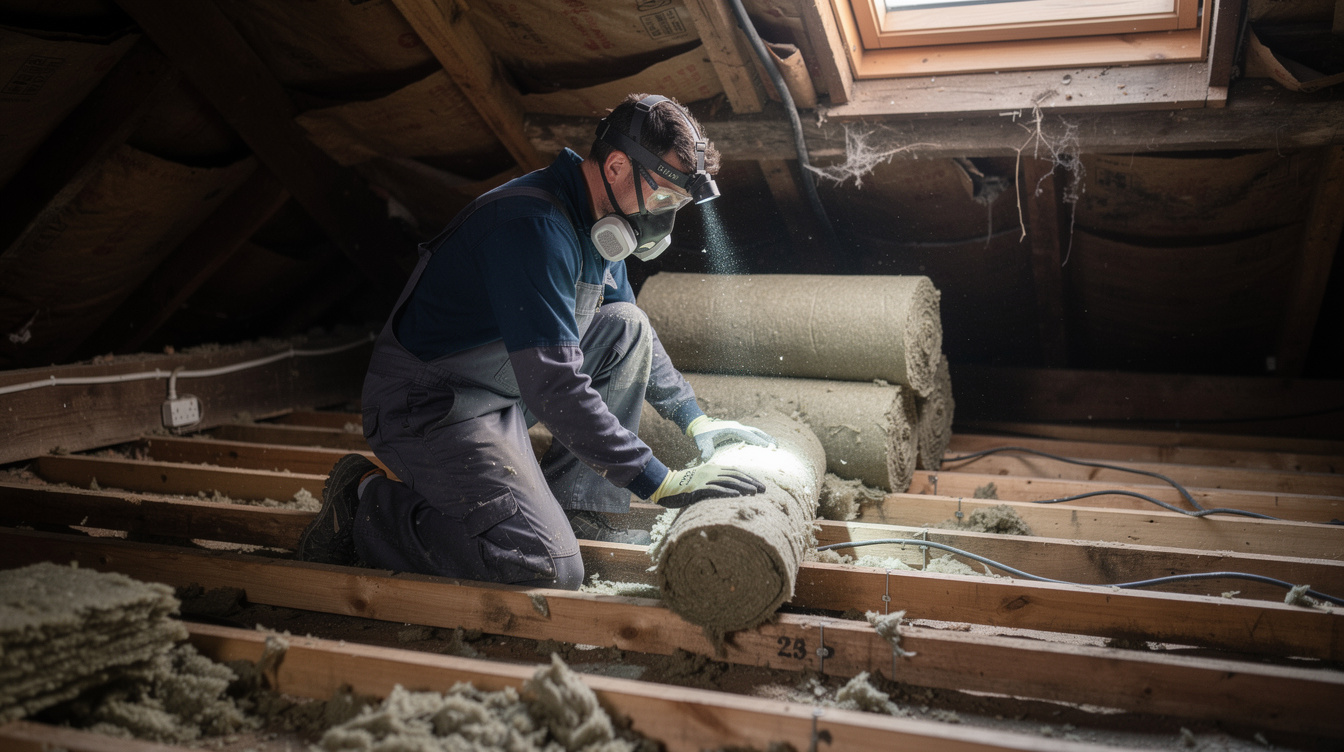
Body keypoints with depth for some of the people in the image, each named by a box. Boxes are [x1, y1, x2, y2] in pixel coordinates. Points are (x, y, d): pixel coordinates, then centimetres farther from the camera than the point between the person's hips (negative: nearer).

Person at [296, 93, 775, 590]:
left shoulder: (593, 218, 6)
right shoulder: (534, 226, -26)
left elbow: (635, 338, 22)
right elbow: (555, 387, -30)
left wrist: (694, 418, 15)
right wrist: (658, 482, -27)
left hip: (501, 392, 10)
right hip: (430, 407, -10)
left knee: (627, 326, 3)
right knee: (548, 567, -22)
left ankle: (576, 512, 5)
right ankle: (367, 503, -4)